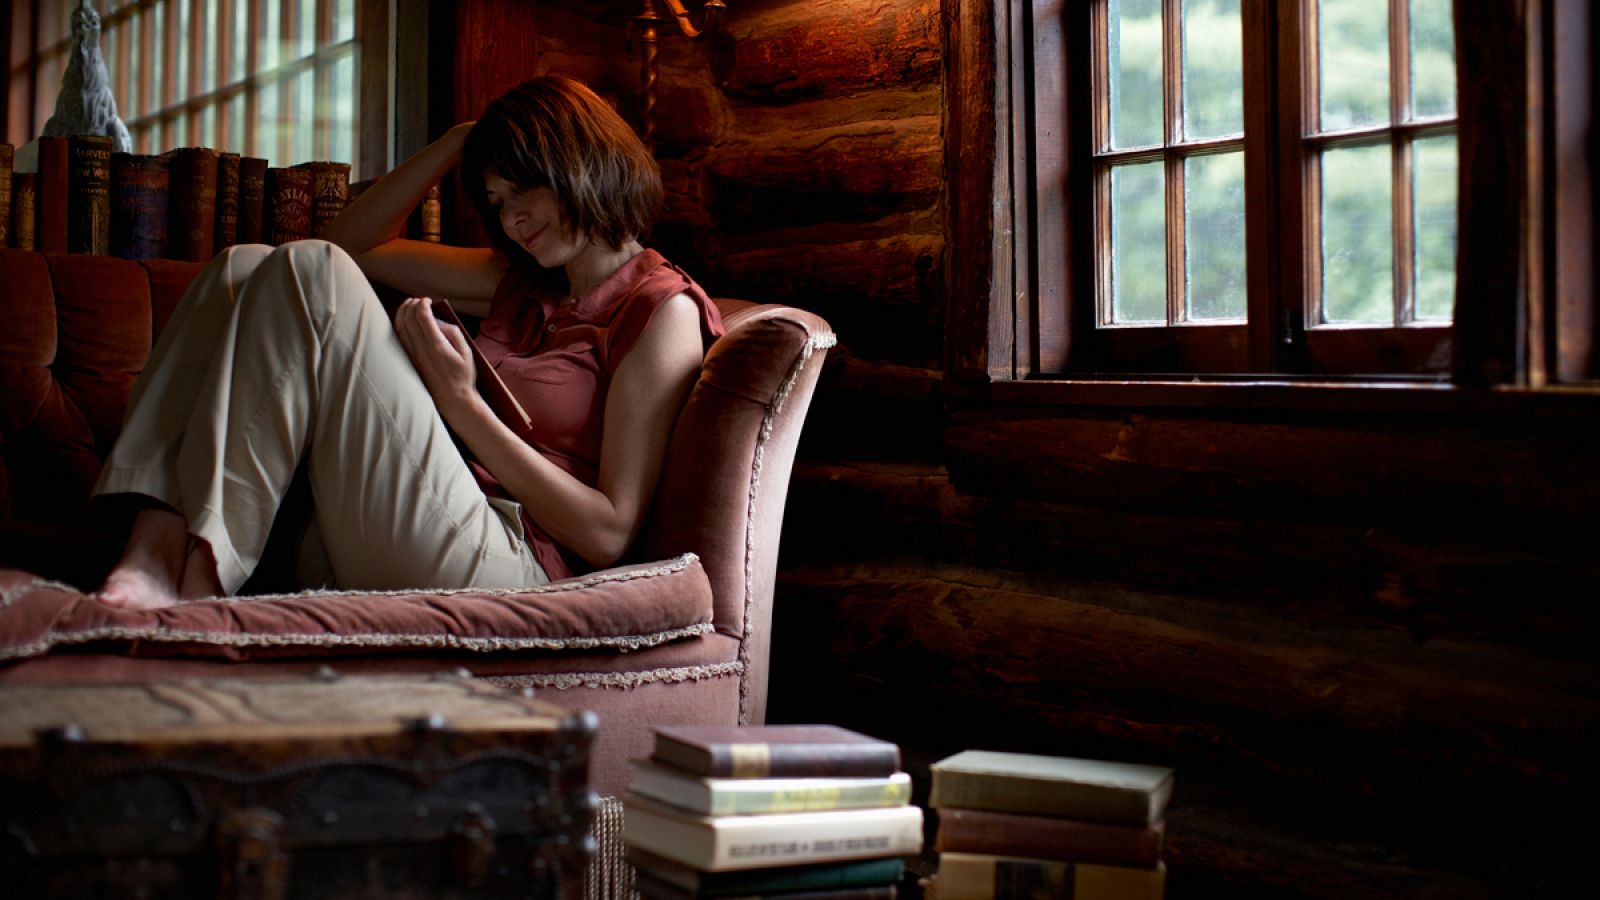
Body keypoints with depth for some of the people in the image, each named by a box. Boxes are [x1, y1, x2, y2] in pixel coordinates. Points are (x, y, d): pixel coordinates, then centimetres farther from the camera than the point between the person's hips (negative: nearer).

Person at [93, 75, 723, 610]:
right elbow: (354, 243, 32)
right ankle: (156, 549, -16)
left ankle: (198, 576, -19)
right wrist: (461, 140, 21)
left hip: (502, 563, -8)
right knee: (243, 268, 4)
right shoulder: (524, 283, 24)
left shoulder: (664, 310, 0)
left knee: (310, 271, -16)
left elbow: (609, 533, -9)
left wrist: (462, 403, -11)